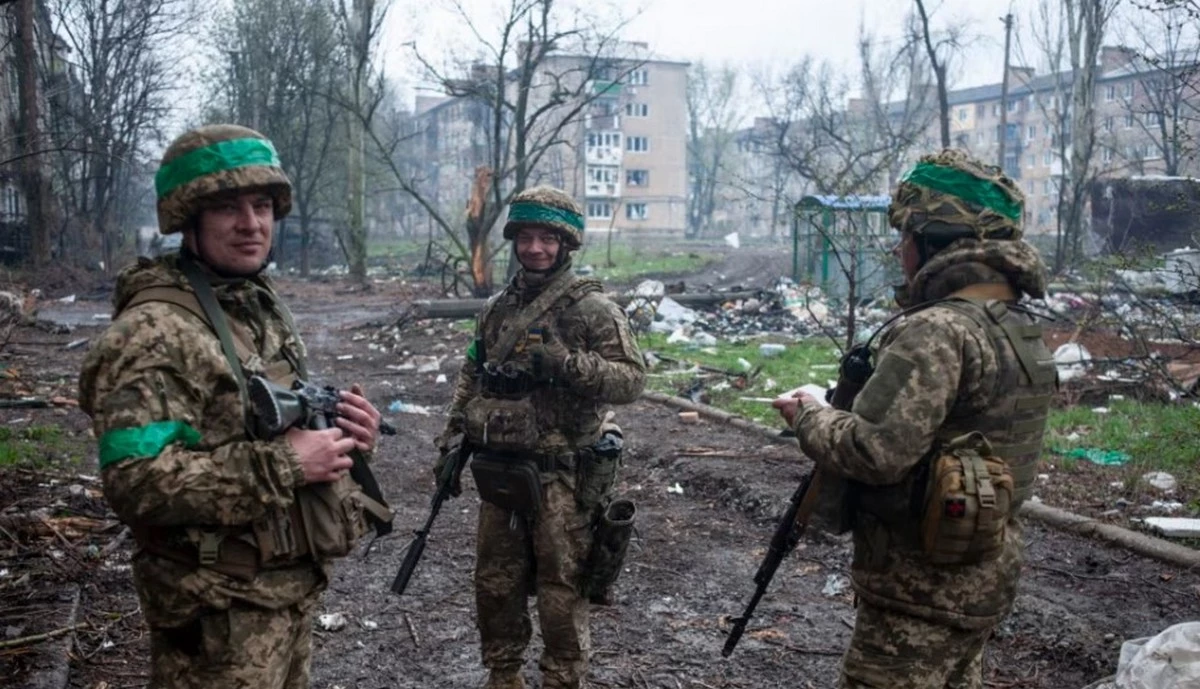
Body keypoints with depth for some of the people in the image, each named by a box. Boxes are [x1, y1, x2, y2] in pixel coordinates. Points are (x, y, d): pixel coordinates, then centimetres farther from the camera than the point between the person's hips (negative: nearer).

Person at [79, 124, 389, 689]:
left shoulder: (262, 306, 7)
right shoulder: (153, 332, -20)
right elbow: (137, 481, -28)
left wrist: (341, 429, -3)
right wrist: (284, 464, -26)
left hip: (293, 585, 8)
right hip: (220, 614, -8)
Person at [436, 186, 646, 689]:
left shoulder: (591, 309, -8)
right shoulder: (497, 309, 10)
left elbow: (632, 379, -15)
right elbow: (471, 378, 18)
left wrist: (565, 363, -25)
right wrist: (452, 440, 13)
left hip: (562, 477, -6)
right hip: (499, 472, 6)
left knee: (561, 592, 4)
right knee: (495, 583, 16)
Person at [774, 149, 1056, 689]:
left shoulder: (937, 331, -23)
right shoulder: (1018, 327, 7)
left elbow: (874, 451, -30)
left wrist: (809, 416, -12)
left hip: (922, 589, -9)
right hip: (981, 576, 9)